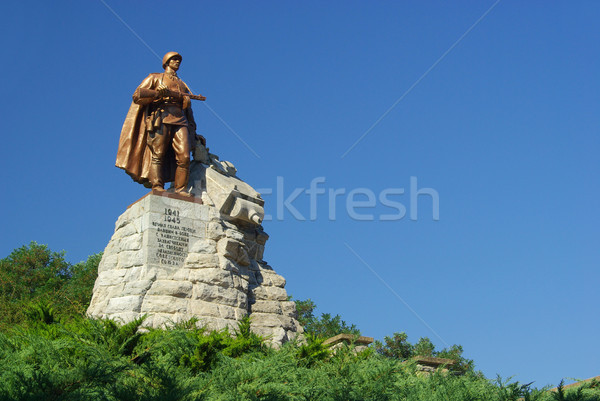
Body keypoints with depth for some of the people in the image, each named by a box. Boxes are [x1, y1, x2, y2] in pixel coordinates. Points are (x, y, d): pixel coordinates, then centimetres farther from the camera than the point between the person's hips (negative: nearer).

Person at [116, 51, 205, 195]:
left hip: (180, 120, 3)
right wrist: (159, 93, -7)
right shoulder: (155, 78, 22)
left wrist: (193, 133, 21)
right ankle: (157, 187, -22)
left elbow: (188, 109, 31)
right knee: (157, 154, -15)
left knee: (184, 156, -15)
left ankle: (180, 189, -19)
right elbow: (137, 95, 7)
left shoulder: (183, 85, 34)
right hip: (161, 117, -3)